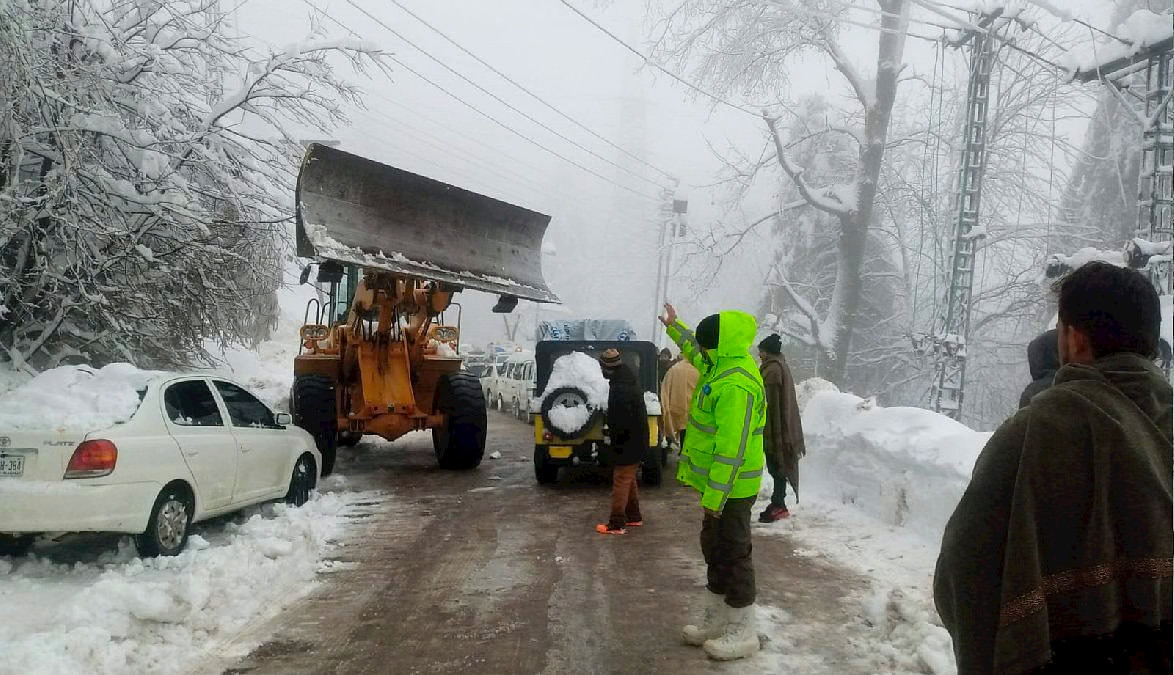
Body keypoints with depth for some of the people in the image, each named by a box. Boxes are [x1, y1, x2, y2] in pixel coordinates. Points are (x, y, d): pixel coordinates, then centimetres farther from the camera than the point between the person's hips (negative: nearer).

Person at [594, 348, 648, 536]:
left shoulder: (620, 390, -24)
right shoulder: (631, 383, 9)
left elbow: (621, 422, -26)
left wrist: (617, 444, -17)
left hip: (627, 445, -10)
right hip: (636, 442, 10)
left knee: (621, 482, -3)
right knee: (629, 480, 20)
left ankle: (617, 524, 2)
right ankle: (634, 517, 29)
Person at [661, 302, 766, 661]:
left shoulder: (736, 385, -26)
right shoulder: (723, 366, 6)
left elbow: (732, 448, -28)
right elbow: (697, 350, 31)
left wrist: (714, 496, -26)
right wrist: (673, 326, 41)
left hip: (728, 489, -11)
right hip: (717, 484, 11)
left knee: (732, 554, 0)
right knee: (714, 549, 18)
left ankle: (742, 632, 12)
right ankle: (716, 621, 30)